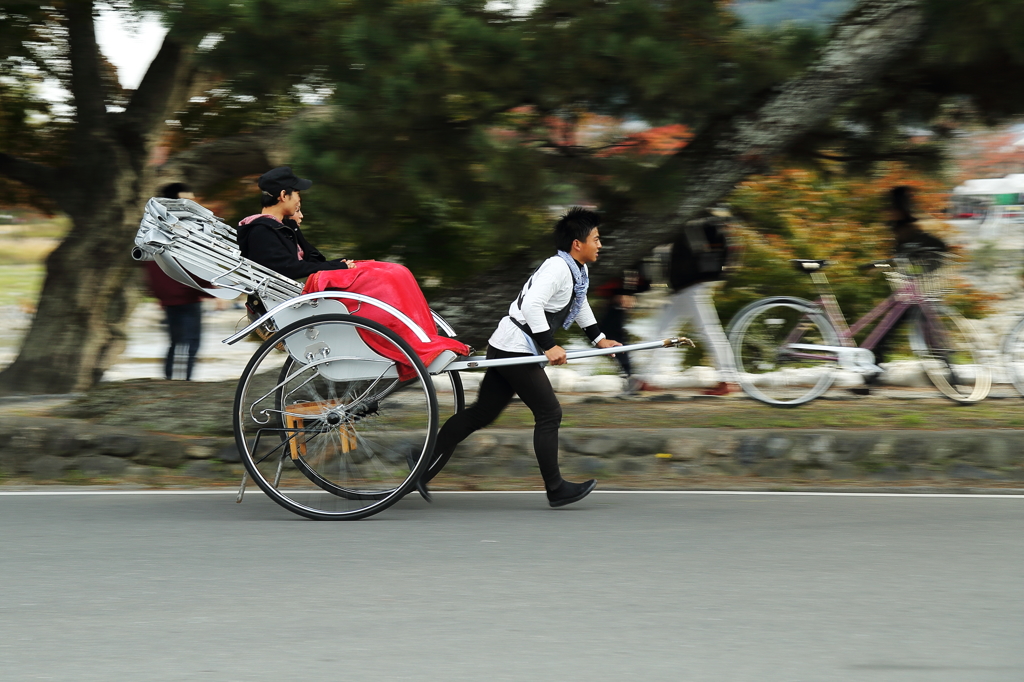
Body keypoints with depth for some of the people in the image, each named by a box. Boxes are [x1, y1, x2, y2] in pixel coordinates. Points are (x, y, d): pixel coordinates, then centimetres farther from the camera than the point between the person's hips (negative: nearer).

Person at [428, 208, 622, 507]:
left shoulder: (579, 271, 14)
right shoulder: (558, 268, -18)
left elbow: (580, 304, 34)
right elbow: (532, 305, -29)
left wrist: (599, 338, 35)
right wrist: (549, 347, -29)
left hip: (506, 348, 10)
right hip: (516, 349, -10)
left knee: (483, 413, 11)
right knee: (549, 414, -5)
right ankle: (556, 489, 1)